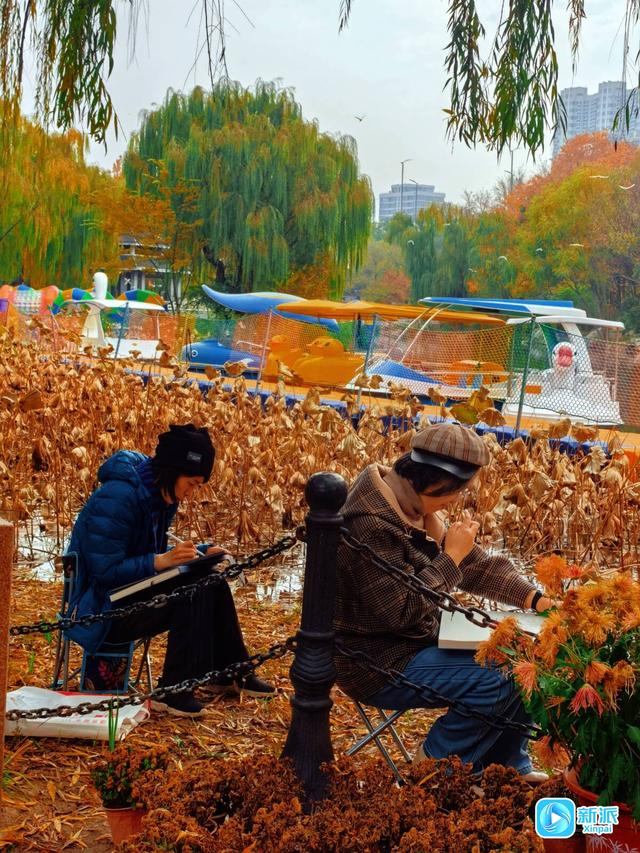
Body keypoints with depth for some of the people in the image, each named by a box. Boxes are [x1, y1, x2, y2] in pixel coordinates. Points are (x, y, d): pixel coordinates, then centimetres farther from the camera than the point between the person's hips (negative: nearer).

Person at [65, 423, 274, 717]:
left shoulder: (160, 494, 3)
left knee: (213, 581, -3)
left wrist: (200, 551, -2)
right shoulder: (117, 497, -25)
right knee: (193, 591, -25)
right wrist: (161, 561, -32)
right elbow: (105, 571, -26)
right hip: (102, 610, -9)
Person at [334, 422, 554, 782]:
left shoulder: (416, 507, 3)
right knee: (496, 681, -21)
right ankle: (437, 763, 1)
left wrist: (534, 597, -4)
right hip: (379, 662, -10)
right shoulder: (371, 524, -28)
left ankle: (507, 762, 20)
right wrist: (451, 556, -22)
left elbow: (475, 565, 8)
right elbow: (401, 611, -30)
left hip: (419, 638, 10)